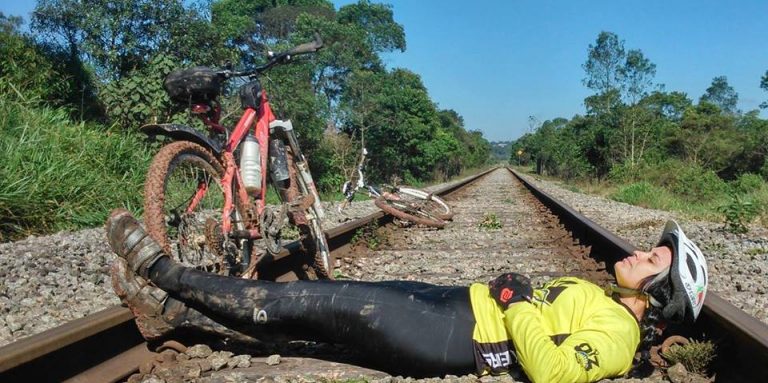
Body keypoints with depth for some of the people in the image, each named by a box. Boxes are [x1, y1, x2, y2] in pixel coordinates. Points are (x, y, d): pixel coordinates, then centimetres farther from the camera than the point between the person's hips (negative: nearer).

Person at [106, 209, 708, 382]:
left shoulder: (615, 333, -10)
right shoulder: (598, 296, 19)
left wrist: (517, 303, -17)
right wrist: (513, 290, 11)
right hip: (448, 299, 9)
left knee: (311, 304, -11)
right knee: (313, 306, 1)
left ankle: (164, 273, 2)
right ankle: (174, 311, 8)